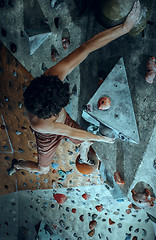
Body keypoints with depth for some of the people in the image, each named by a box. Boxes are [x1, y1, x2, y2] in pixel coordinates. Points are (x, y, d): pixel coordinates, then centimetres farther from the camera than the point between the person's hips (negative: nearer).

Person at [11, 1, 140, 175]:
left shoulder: (52, 76, -41)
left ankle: (83, 160, 67)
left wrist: (125, 27, -49)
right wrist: (100, 138, -16)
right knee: (43, 169, 23)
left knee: (86, 143, 28)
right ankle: (19, 165, 57)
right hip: (48, 139, -4)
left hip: (65, 121, 5)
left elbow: (84, 50, -45)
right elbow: (72, 132, -32)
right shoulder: (39, 124, -48)